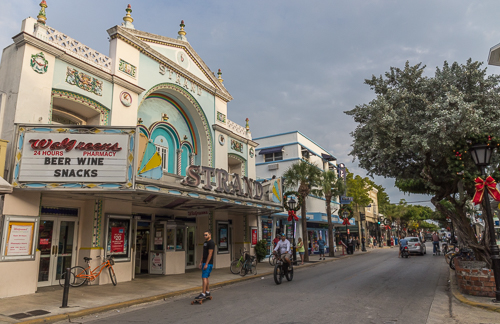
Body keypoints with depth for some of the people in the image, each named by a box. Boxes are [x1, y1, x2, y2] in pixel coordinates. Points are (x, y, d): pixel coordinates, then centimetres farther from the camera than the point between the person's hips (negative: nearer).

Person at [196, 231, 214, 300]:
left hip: (208, 263, -10)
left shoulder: (211, 243, -14)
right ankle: (207, 292, 21)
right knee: (206, 278, 13)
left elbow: (210, 254, -19)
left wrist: (206, 264, -22)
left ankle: (203, 294, -11)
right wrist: (200, 262, 16)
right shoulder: (205, 242, 16)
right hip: (204, 263, 10)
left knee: (204, 277, -12)